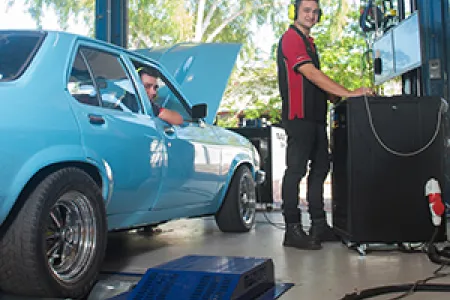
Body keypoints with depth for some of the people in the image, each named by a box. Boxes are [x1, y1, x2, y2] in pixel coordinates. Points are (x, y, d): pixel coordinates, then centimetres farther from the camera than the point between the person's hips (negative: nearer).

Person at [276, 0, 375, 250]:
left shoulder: (308, 42, 23)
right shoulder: (291, 38, -6)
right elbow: (311, 74, -18)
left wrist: (335, 98, 10)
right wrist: (348, 93, -22)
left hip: (316, 116, 10)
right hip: (299, 115, -10)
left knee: (320, 168, 9)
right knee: (296, 170, -7)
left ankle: (319, 226, 16)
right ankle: (293, 230, -2)